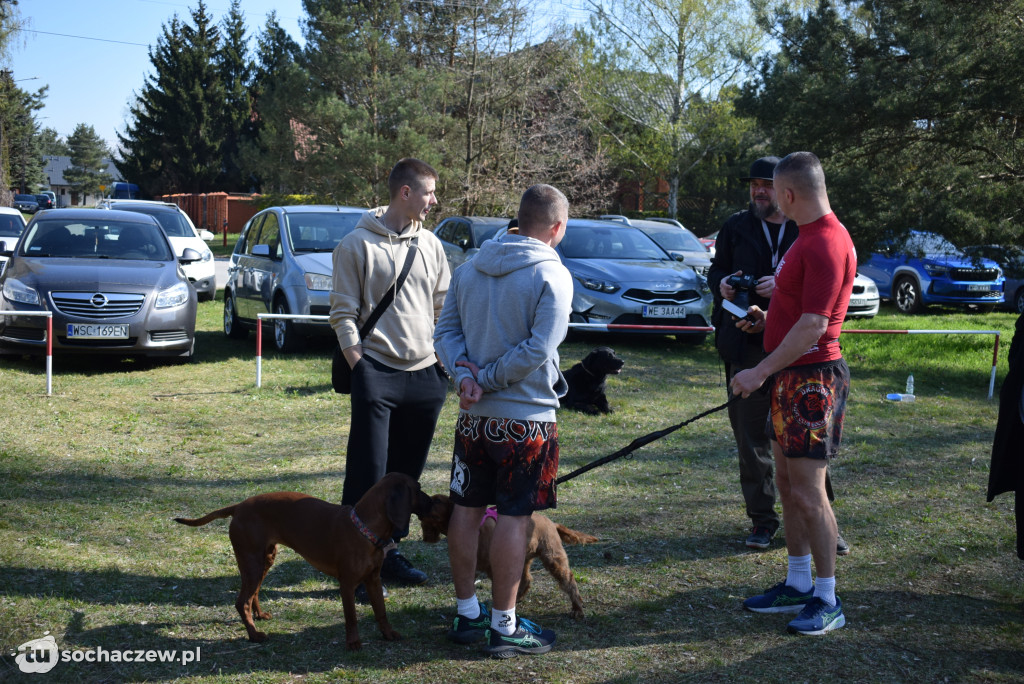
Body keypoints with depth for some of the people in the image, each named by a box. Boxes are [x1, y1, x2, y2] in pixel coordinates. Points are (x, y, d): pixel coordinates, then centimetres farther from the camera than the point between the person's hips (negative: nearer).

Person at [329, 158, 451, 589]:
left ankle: (389, 551, 23)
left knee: (407, 472, 11)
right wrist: (359, 367, -12)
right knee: (368, 473, -5)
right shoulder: (356, 245, -3)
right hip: (378, 374, -5)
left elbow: (444, 307, 16)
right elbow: (344, 314, -4)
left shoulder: (430, 244, 12)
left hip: (426, 375, 5)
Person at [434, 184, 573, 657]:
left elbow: (446, 331, 3)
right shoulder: (552, 276, -12)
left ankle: (466, 613, 24)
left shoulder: (469, 268, 7)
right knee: (513, 518, 1)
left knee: (466, 510, 14)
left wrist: (466, 375, -9)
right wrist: (487, 380, -11)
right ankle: (504, 626, 7)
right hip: (526, 417, -6)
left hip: (473, 417, 6)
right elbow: (538, 349, -19)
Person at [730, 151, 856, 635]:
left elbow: (813, 326, -24)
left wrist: (761, 372, -22)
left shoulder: (826, 244, -19)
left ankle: (828, 601, 3)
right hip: (791, 377, 11)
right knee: (787, 482, 14)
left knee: (808, 492, -6)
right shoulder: (810, 236, 14)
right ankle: (798, 584, 25)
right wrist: (769, 320, 13)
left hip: (812, 377, -11)